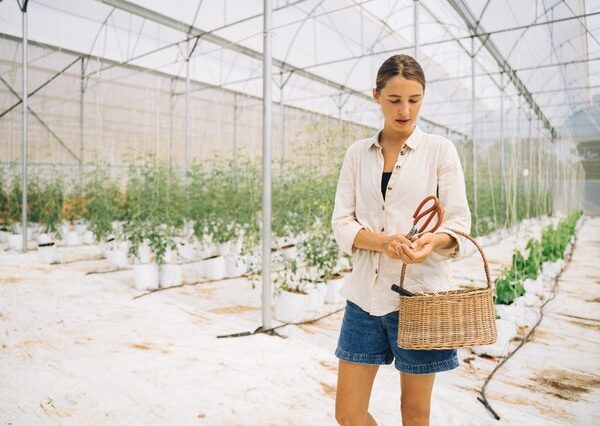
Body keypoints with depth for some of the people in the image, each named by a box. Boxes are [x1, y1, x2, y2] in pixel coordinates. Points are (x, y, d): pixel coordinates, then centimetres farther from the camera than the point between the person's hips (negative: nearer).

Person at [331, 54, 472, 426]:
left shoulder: (440, 149, 1)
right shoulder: (357, 153, 7)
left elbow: (460, 221, -2)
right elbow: (341, 221, 1)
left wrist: (434, 240, -26)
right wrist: (381, 241, -19)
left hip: (420, 292, -2)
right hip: (366, 292, 3)